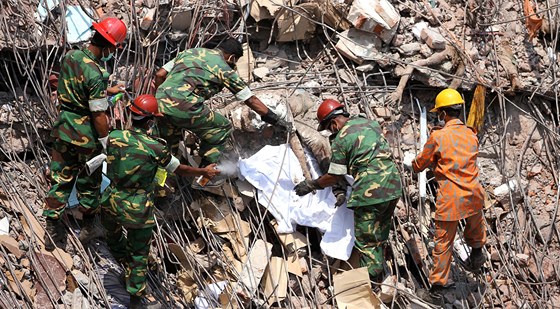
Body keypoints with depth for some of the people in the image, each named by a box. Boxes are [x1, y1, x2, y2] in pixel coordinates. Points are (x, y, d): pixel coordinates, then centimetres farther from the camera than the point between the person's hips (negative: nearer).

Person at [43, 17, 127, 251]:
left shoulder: (70, 56, -4)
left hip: (64, 129, 6)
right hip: (86, 135, -6)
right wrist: (106, 143, -11)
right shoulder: (95, 74, -27)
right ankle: (88, 226, 33)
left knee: (60, 179, 16)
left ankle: (52, 228, 21)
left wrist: (107, 91, 18)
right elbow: (98, 115, -23)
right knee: (89, 181, 16)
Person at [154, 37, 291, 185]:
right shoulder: (224, 69, 9)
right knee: (222, 129, 15)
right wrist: (275, 119, 20)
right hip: (184, 107, -6)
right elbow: (251, 100, 12)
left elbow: (159, 75, 20)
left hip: (160, 102, 6)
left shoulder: (189, 52, 24)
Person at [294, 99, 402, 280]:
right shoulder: (370, 123, 14)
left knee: (366, 240, 5)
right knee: (380, 235, 20)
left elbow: (334, 177, -3)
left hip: (370, 191, -8)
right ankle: (379, 275, 30)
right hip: (393, 185, 8)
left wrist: (311, 185, 12)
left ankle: (372, 280, 8)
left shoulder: (340, 140, -7)